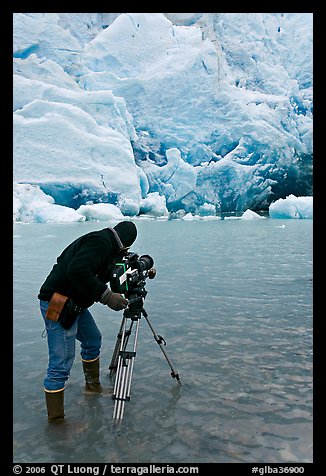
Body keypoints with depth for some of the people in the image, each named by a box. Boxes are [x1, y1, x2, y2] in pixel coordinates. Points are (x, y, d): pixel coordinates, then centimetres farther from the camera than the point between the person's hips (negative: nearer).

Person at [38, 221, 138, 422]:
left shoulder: (105, 243, 13)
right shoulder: (100, 241, -18)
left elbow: (99, 276, 18)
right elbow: (77, 270, -31)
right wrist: (108, 296, -28)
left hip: (75, 303, 11)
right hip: (58, 304, -11)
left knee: (93, 340, 23)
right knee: (61, 364, -6)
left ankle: (93, 386, 41)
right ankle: (55, 420, 6)